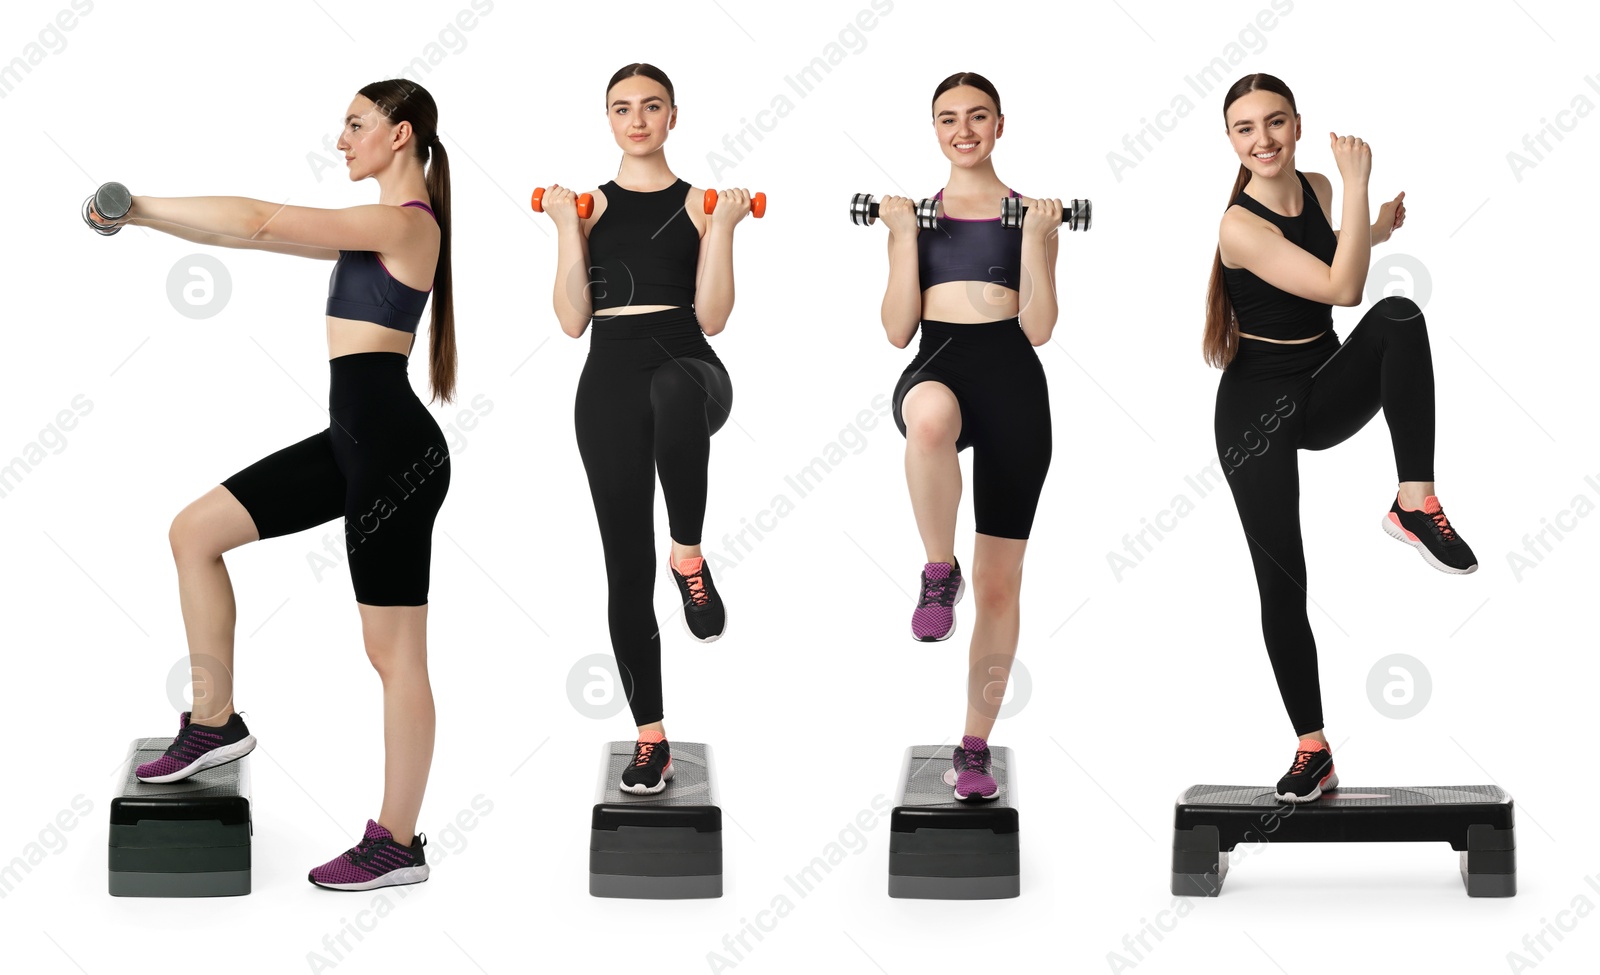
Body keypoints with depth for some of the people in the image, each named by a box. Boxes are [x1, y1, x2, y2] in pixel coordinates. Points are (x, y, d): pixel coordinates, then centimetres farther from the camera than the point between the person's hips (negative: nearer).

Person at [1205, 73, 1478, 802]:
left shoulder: (1317, 189, 0)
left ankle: (1415, 503, -27)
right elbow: (1339, 289, -30)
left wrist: (1375, 230, 8)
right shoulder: (1241, 226, -21)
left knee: (1399, 315, -27)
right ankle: (1312, 749, 6)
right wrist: (1359, 182, -26)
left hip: (1326, 387, 5)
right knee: (1281, 582, -6)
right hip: (1259, 406, -5)